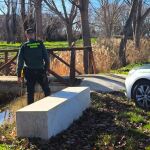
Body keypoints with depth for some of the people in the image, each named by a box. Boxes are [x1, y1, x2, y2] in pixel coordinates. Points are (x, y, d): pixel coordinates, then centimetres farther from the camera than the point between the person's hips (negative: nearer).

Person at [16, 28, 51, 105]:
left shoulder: (24, 46, -2)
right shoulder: (40, 44, -1)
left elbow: (20, 61, -4)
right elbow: (46, 58, 0)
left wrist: (19, 75, 0)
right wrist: (46, 69, 10)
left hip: (29, 73, 0)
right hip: (41, 71, 0)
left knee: (30, 92, 8)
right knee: (46, 90, 13)